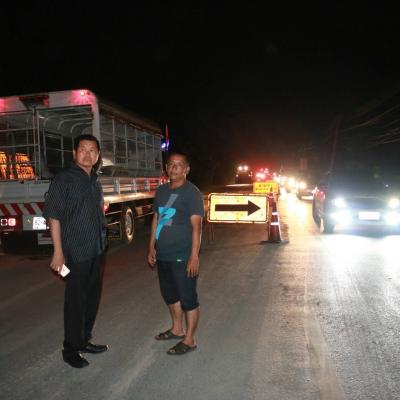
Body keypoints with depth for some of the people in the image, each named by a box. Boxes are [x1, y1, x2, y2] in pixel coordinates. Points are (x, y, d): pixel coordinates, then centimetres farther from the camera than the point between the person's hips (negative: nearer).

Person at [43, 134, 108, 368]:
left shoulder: (95, 181, 11)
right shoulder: (64, 179, -10)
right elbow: (53, 216, -14)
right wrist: (58, 252, -18)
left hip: (97, 250, 7)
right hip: (76, 252, -7)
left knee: (93, 297, 16)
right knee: (76, 301, 2)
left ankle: (84, 340, 33)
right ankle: (71, 349, 19)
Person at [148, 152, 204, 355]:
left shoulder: (192, 193, -11)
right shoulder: (161, 190, 10)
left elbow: (196, 226, -15)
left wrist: (194, 256, -19)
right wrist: (151, 247, 13)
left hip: (182, 256, -7)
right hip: (163, 254, 8)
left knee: (188, 298, 3)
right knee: (169, 294, 20)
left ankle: (189, 340, 17)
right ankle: (177, 329, 39)